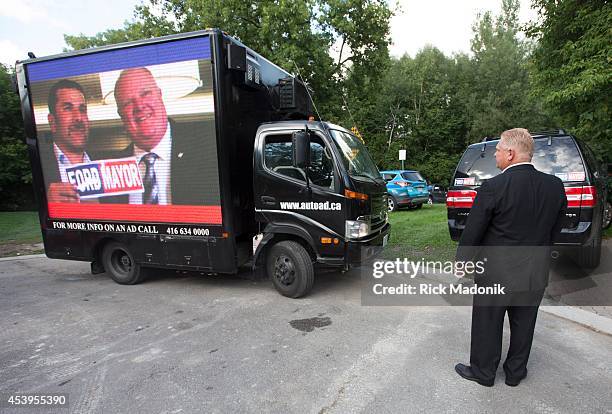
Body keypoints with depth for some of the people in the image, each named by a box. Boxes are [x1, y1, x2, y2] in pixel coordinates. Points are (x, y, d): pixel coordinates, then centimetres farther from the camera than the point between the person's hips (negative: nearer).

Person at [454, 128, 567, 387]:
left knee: (487, 326, 13)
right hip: (536, 274, 5)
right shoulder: (555, 186, -4)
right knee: (524, 325, 21)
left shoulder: (493, 187, -21)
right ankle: (515, 373, 39)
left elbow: (473, 232, -15)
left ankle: (483, 372, 31)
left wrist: (462, 261, 0)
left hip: (496, 273, -5)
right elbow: (556, 228, 6)